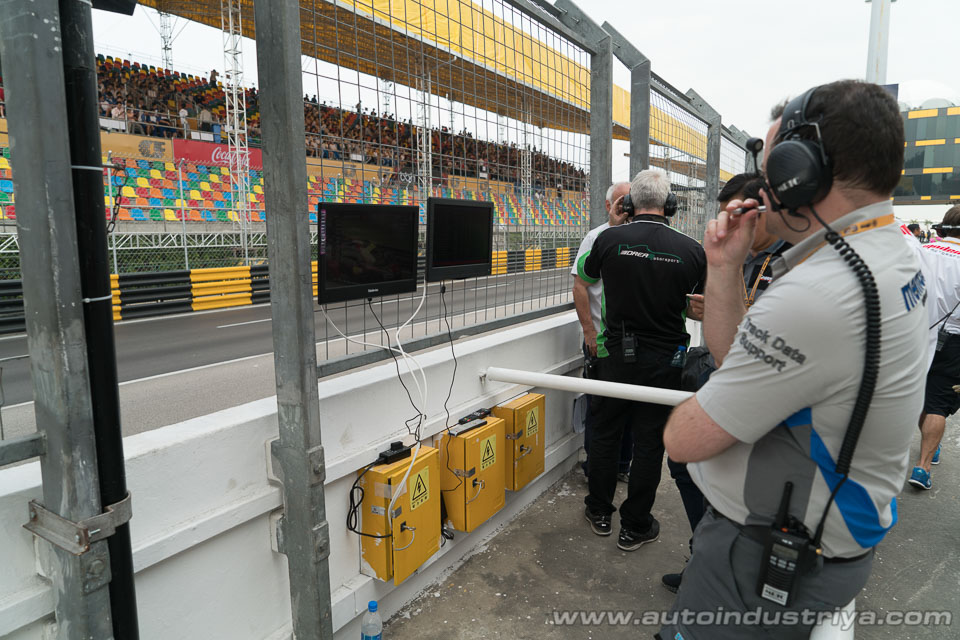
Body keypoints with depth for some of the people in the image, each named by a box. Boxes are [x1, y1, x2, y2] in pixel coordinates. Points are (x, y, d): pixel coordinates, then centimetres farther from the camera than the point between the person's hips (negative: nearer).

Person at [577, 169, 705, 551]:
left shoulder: (610, 239, -11)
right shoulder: (691, 250, -9)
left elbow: (584, 277, 11)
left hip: (617, 355, 0)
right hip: (664, 361, 0)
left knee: (605, 433, 16)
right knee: (649, 443, 10)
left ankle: (599, 512, 31)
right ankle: (635, 526, 23)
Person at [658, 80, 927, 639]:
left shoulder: (817, 295, -32)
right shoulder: (890, 257, 3)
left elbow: (684, 439, -24)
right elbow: (734, 357, 7)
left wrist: (689, 413, -2)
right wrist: (725, 269, -4)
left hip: (768, 567, -9)